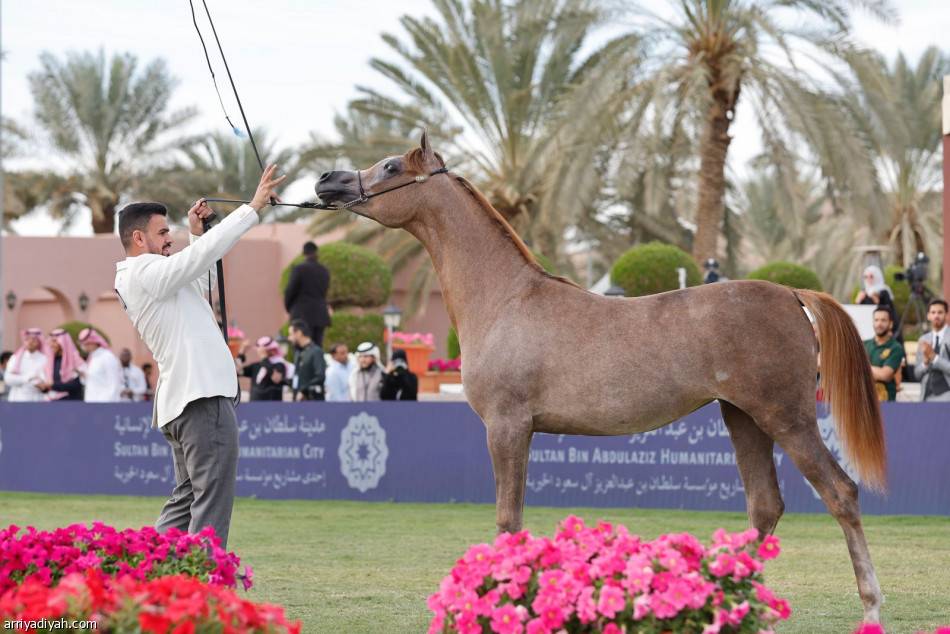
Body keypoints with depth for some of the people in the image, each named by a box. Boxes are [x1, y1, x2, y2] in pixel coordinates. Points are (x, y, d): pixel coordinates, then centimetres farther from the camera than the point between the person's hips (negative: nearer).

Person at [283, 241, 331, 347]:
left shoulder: (298, 269, -8)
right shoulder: (325, 271, 8)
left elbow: (290, 291, -7)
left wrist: (288, 307, 13)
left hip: (303, 315, -5)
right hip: (321, 316, 5)